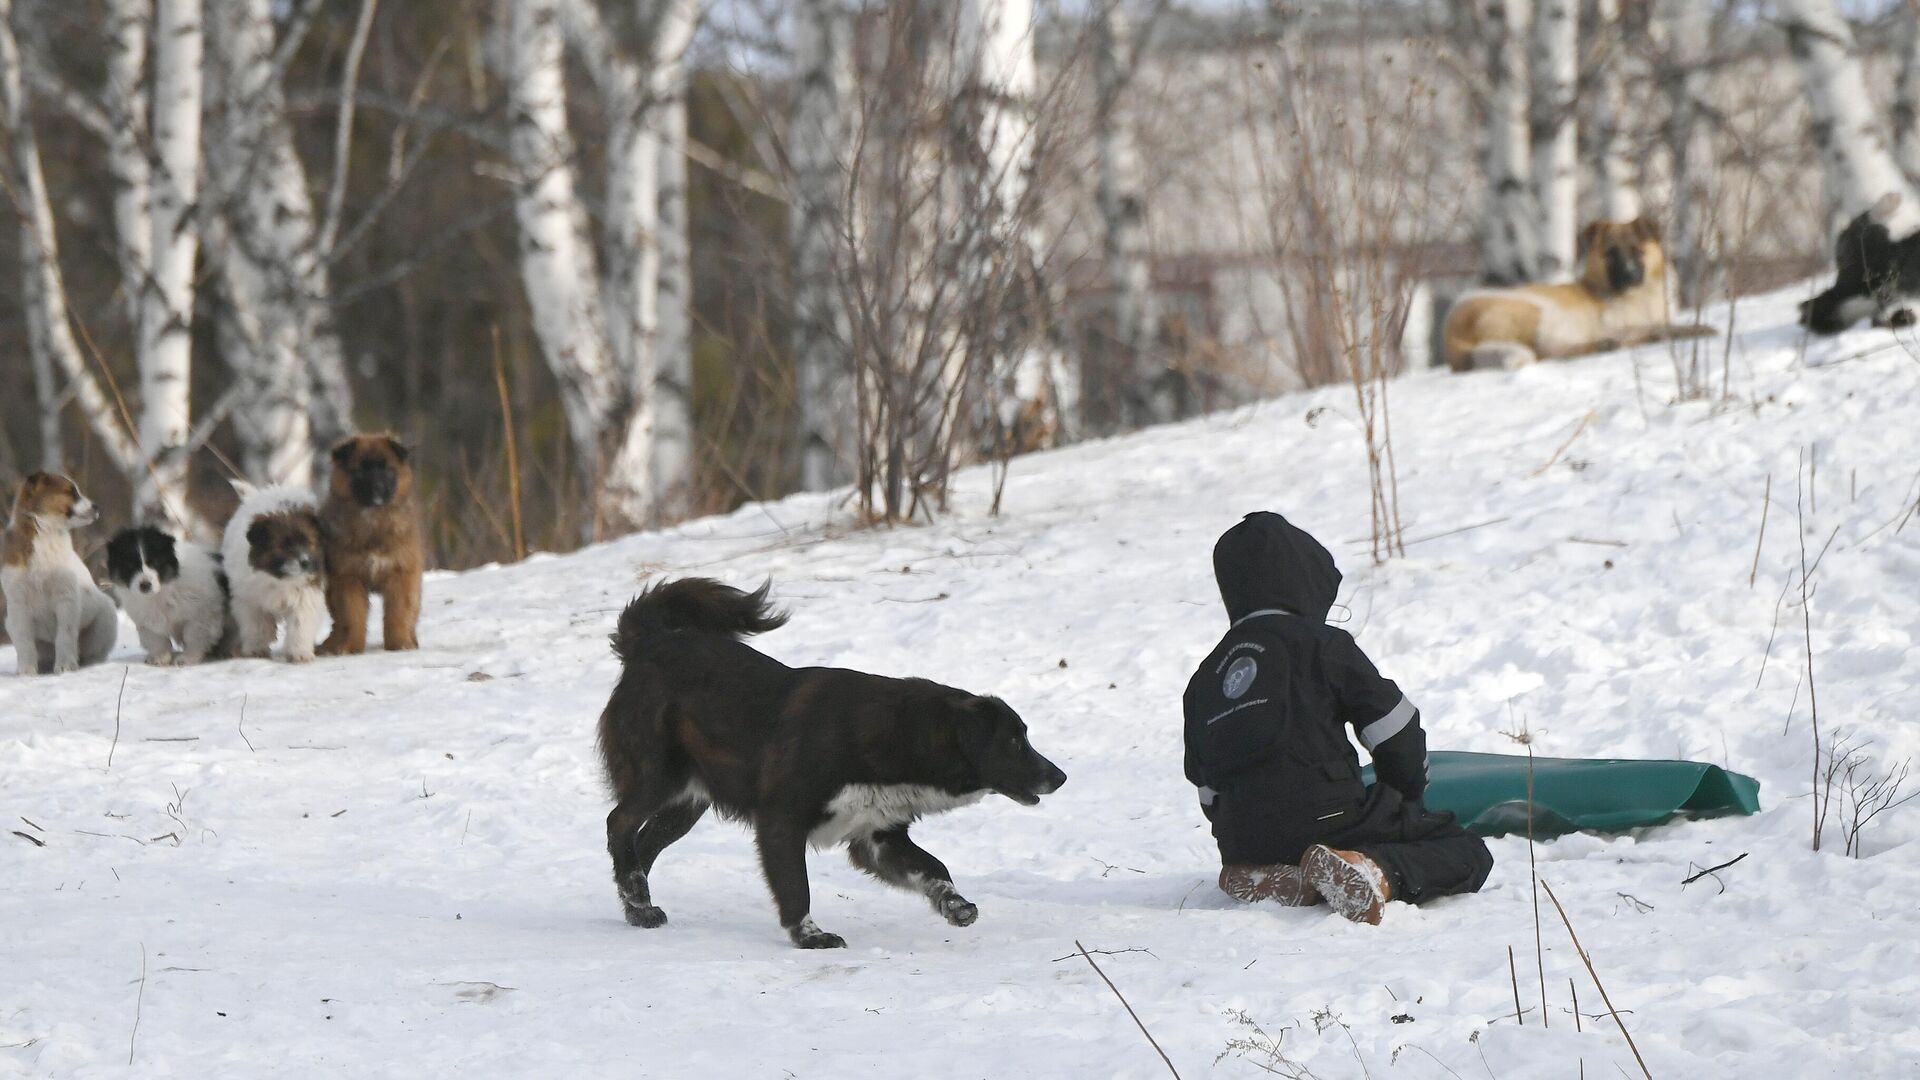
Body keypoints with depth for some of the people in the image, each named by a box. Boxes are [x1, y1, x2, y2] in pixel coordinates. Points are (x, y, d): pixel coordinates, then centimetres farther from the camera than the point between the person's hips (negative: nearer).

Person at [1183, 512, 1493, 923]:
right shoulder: (1322, 645, -2)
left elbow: (1208, 789, 18)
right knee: (1466, 853, 4)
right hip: (1326, 823, -6)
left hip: (1245, 843, 6)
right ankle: (1373, 872, -25)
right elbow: (1394, 729, 0)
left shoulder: (1206, 676, 15)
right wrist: (1408, 792, 18)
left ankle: (1263, 878, 4)